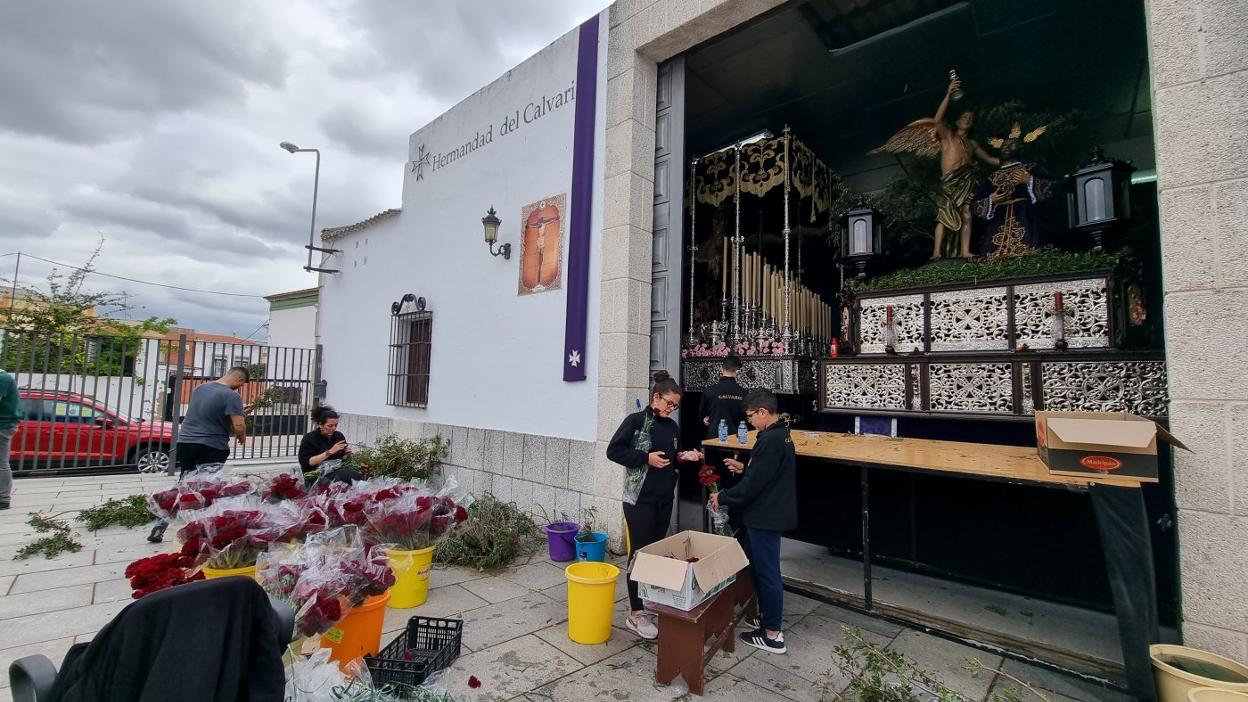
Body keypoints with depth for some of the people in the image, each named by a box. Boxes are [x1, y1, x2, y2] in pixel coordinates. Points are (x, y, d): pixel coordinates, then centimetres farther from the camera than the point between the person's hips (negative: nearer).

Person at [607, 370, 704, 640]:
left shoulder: (672, 426, 9)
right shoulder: (635, 420, -10)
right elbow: (613, 451, -13)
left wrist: (683, 457, -2)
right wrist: (645, 458, -19)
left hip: (664, 498, 6)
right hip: (639, 498, -6)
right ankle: (635, 614, 13)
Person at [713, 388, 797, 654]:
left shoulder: (770, 440, -24)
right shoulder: (781, 435, 8)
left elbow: (753, 484, -23)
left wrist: (723, 498, -12)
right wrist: (744, 468, 12)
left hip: (765, 517, -10)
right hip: (771, 513, 10)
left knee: (766, 572, 2)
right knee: (761, 568, 21)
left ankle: (773, 635, 15)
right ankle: (767, 616, 35)